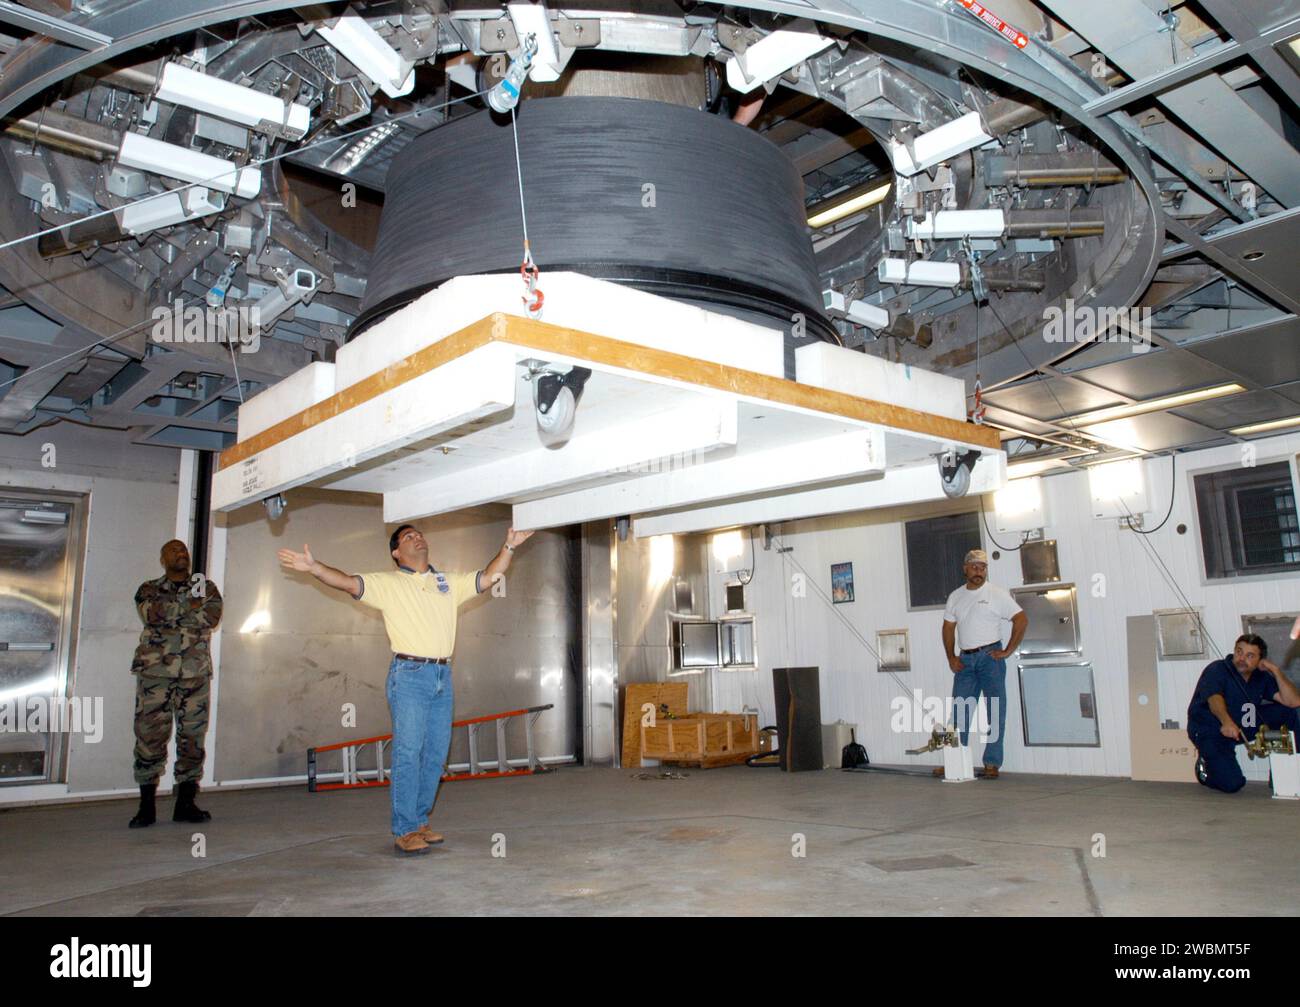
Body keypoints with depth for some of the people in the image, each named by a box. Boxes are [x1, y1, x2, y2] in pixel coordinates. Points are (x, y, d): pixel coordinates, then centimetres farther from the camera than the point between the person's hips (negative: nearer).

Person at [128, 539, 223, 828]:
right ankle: (147, 806, 5)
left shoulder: (206, 587, 13)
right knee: (150, 734, -4)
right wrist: (188, 604, -14)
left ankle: (185, 804, 8)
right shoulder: (149, 589, 11)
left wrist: (169, 613, -12)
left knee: (193, 736, 0)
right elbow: (151, 614, -11)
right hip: (155, 672, -1)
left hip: (195, 673, 1)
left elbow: (211, 617, -5)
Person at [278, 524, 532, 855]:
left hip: (443, 676, 5)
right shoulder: (387, 583, 4)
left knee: (436, 754, 9)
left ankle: (419, 821, 20)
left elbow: (488, 577, 17)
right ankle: (404, 831, -2)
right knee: (408, 753, -7)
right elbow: (348, 582, -9)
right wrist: (314, 567, -24)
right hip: (409, 675, -5)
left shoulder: (450, 582, 17)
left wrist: (509, 546, 7)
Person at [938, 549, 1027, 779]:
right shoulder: (955, 596, 12)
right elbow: (948, 628, 17)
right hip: (965, 659, 4)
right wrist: (951, 658, 7)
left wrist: (1008, 651, -10)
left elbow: (1021, 619, -7)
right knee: (959, 712, 5)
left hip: (990, 657, -4)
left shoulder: (997, 594, -2)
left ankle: (992, 764, 2)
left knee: (995, 712, -3)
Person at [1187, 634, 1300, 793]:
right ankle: (1206, 763, 8)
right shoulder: (1216, 670, -17)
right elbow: (1214, 699, -36)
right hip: (1209, 732, -6)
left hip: (1244, 727, 6)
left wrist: (1276, 671, -15)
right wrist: (1227, 722, -56)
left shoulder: (1262, 677, 2)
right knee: (1232, 784, -24)